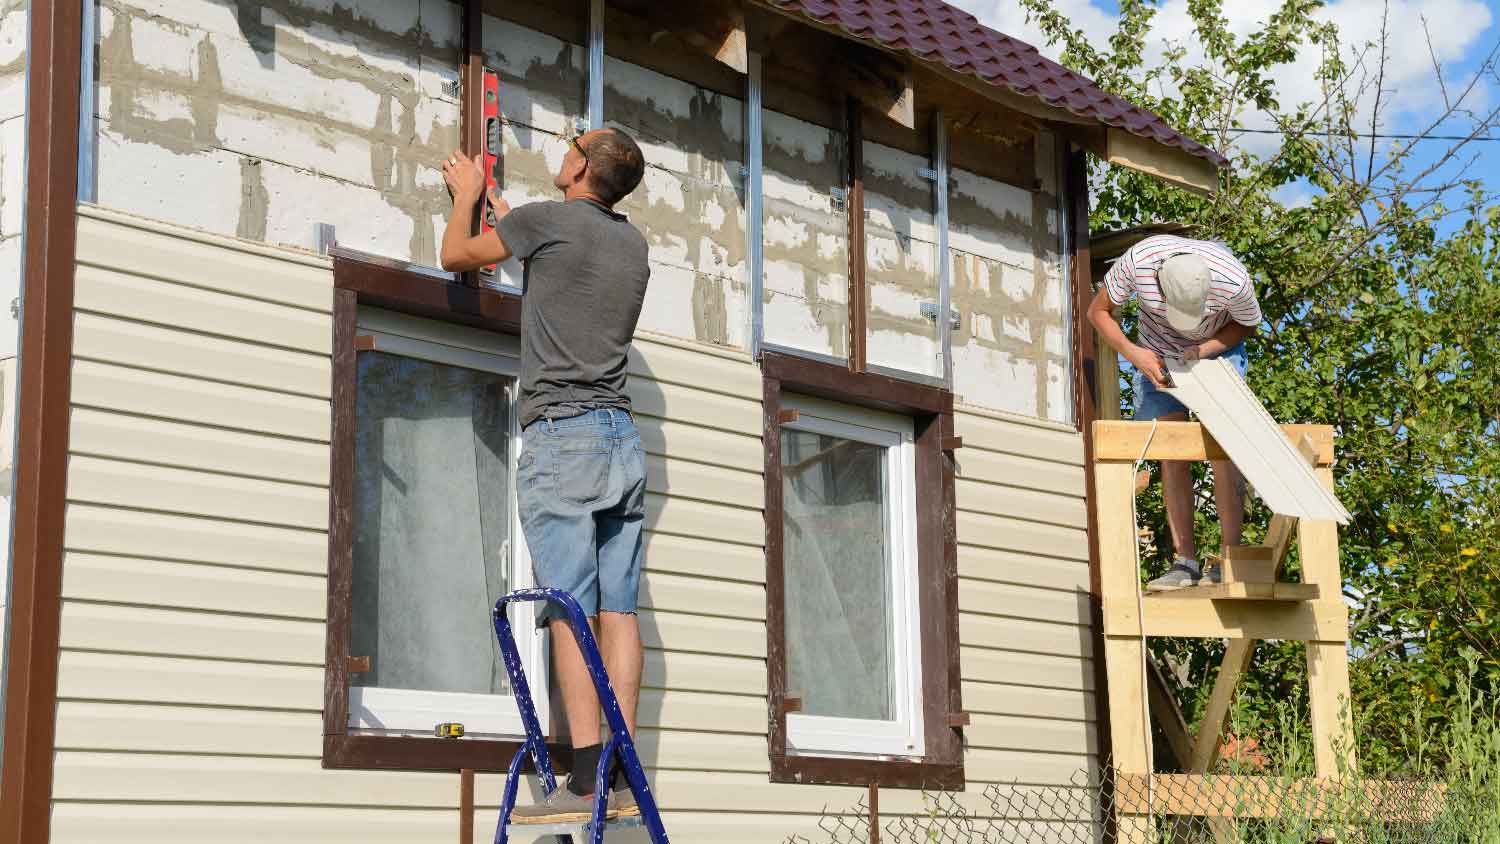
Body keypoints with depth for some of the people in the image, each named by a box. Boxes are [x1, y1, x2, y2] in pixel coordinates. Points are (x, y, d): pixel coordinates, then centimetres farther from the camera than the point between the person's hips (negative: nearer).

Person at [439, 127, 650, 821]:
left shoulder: (546, 219, -3)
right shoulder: (633, 243, 16)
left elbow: (456, 255, 12)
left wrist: (467, 196, 31)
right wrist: (507, 217, 45)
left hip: (560, 433, -6)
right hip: (623, 439, 6)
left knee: (571, 609, -10)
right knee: (618, 608, 2)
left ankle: (585, 779, -15)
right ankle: (624, 779, -1)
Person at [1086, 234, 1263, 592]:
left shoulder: (1233, 280, -35)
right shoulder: (1137, 261, -33)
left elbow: (1247, 325, -11)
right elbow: (1098, 311, -16)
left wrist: (1203, 350, -27)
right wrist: (1132, 353, -31)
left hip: (1216, 350, -1)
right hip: (1156, 356, 1)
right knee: (1170, 453, -7)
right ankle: (1186, 562, -8)